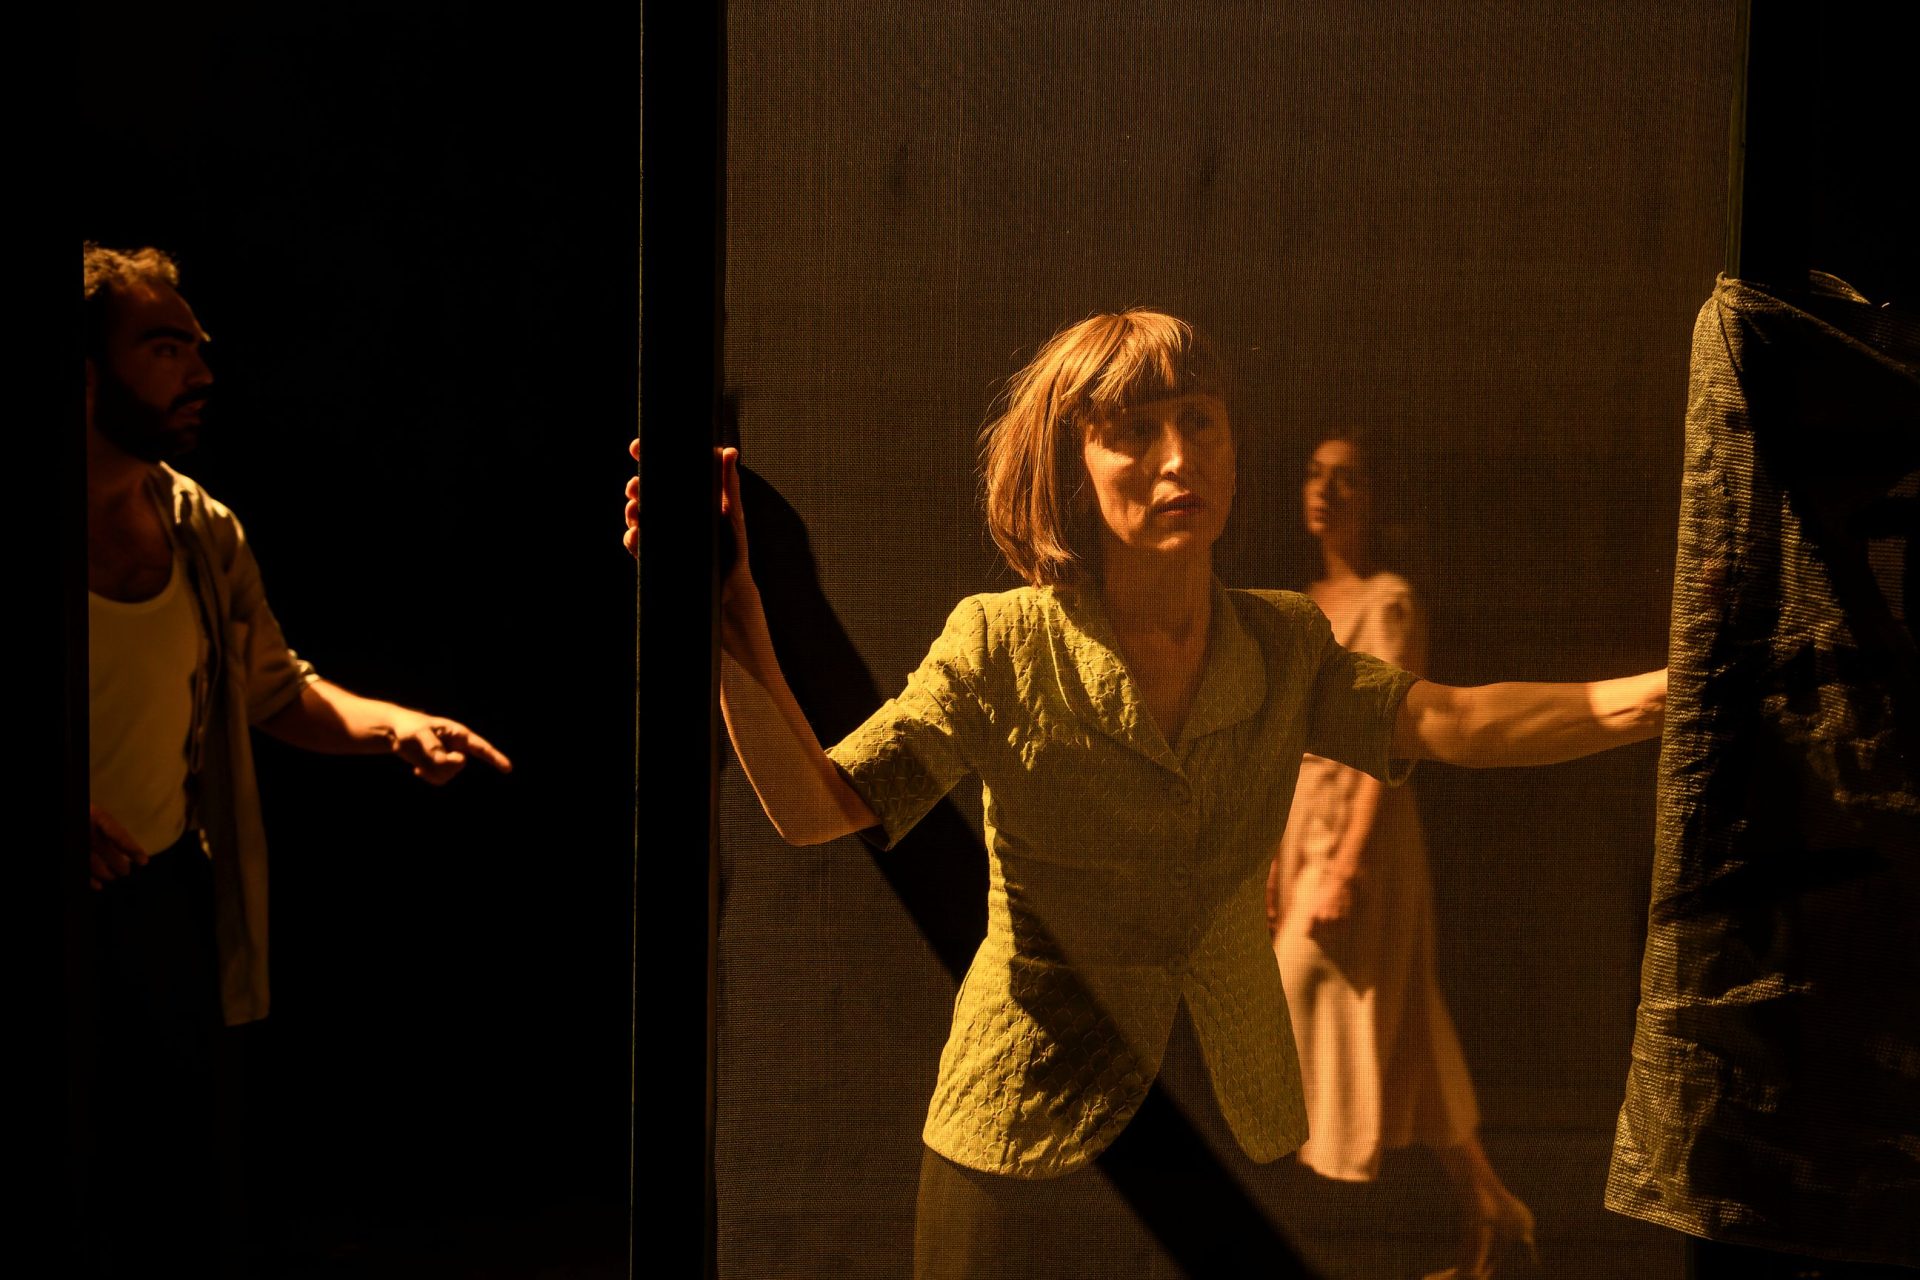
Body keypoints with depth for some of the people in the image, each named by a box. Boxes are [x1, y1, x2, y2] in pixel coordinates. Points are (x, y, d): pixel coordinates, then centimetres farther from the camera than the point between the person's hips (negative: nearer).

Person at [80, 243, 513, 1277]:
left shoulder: (204, 533, 5)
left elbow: (278, 689, 13)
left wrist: (396, 726, -5)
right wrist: (78, 827, -27)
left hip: (168, 897, 5)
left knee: (180, 1183, 11)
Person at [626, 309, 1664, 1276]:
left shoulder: (1286, 644, 1)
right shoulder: (1001, 647, -10)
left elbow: (1454, 720, -12)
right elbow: (814, 807, -15)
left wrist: (1655, 695, -26)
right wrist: (737, 653, -33)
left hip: (1230, 1131, 3)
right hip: (1028, 1127, -3)